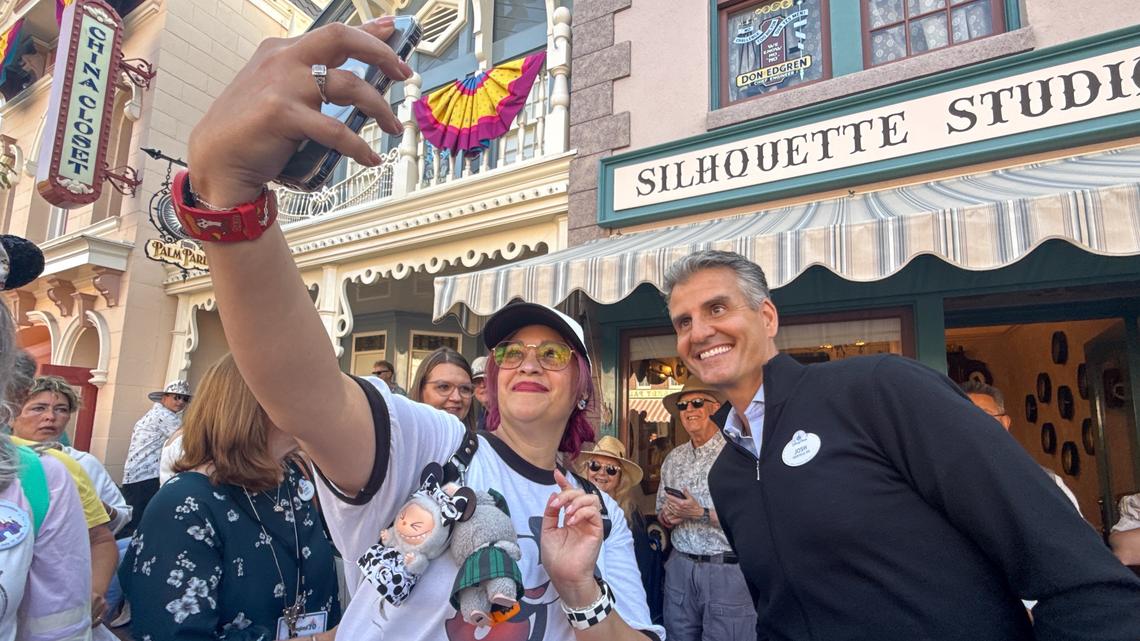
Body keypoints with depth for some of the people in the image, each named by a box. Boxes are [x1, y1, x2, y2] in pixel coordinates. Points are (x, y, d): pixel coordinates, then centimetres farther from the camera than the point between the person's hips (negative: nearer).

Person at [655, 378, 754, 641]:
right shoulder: (674, 458, 10)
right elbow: (661, 510, 17)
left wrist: (701, 514, -21)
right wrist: (668, 517, -6)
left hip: (727, 569, -5)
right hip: (680, 566, 5)